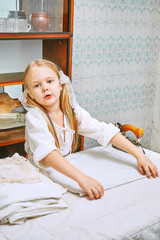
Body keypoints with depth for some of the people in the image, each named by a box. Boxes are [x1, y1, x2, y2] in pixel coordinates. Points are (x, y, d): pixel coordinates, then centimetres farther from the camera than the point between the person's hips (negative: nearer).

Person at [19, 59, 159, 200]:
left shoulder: (73, 111, -3)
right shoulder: (34, 117, -17)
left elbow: (105, 131, -8)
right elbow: (47, 152, -33)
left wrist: (139, 155, -18)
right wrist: (81, 178, -46)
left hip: (68, 170, 4)